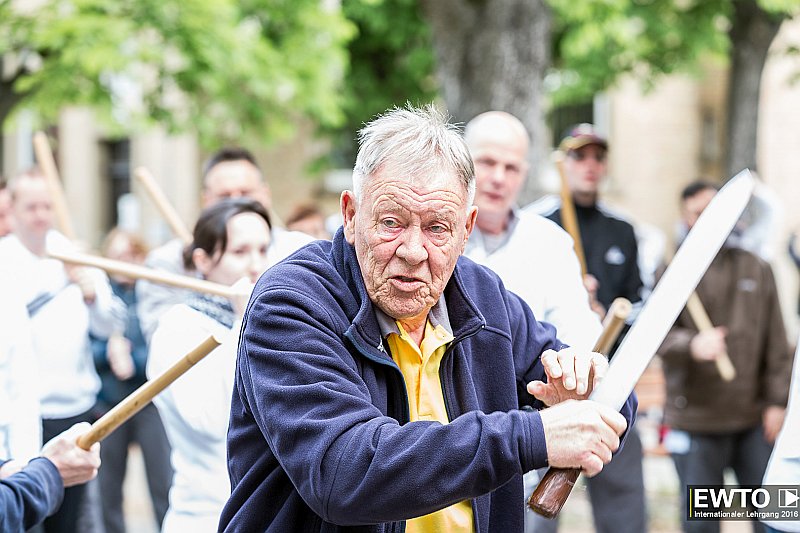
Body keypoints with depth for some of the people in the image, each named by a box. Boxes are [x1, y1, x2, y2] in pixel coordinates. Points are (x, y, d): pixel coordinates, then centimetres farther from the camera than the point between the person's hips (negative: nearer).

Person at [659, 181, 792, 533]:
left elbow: (777, 344, 11)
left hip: (754, 421, 2)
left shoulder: (757, 270, 10)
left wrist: (777, 401, 3)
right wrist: (692, 345, -31)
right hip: (696, 423, -2)